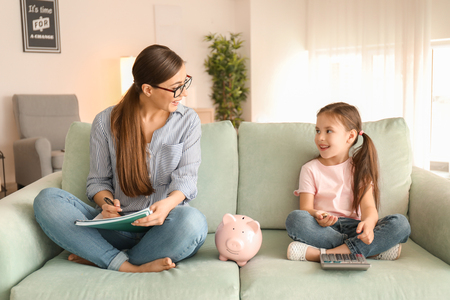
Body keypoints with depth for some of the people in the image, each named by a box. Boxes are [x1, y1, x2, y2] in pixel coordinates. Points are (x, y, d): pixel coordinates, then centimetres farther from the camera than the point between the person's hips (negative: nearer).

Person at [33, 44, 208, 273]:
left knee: (193, 221, -37)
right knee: (47, 199, -20)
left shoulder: (188, 121, 4)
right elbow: (98, 180, 6)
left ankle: (100, 259, -18)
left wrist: (167, 204, -26)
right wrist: (106, 203, -18)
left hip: (163, 226, 0)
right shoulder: (106, 122, 3)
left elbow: (185, 178, -4)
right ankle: (130, 267, -30)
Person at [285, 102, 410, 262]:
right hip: (323, 229, -1)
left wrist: (368, 223, -28)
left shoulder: (359, 169, 11)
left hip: (353, 227, 2)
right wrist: (317, 215, -28)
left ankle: (321, 254, -33)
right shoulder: (310, 169, 8)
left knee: (401, 223, -22)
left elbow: (368, 206, -3)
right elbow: (306, 208, -3)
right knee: (295, 219, -33)